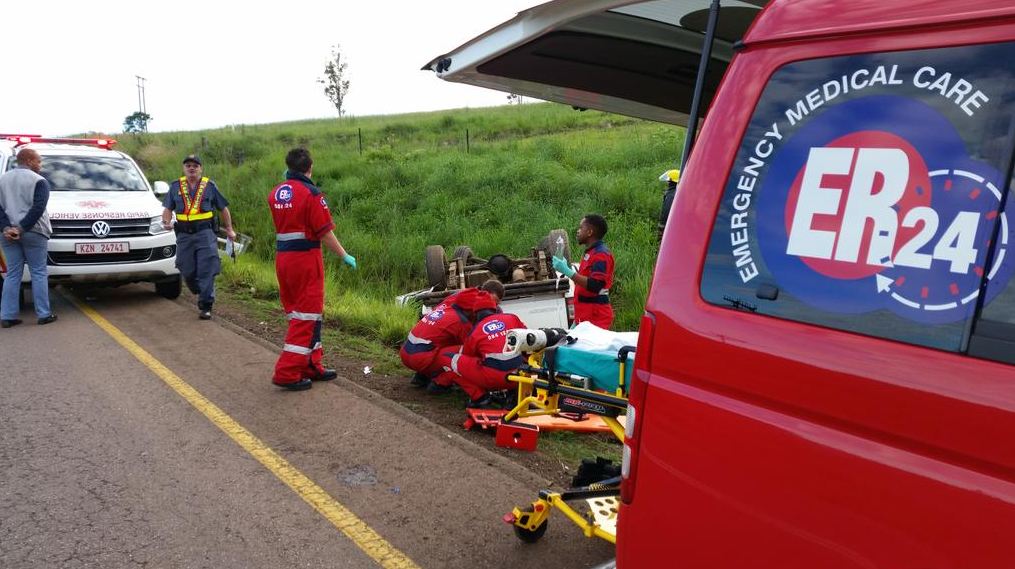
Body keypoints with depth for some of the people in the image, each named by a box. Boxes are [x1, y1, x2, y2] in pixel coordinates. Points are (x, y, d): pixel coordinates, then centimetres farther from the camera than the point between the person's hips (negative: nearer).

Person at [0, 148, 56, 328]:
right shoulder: (39, 181, -4)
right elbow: (38, 209, -16)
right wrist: (21, 228, -17)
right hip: (33, 233, -5)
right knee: (39, 273, 1)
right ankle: (44, 314, 2)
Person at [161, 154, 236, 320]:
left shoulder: (210, 186, 5)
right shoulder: (176, 186, 11)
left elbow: (223, 208, 11)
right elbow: (168, 208, 12)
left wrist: (229, 229, 10)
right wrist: (167, 222, -9)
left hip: (205, 233, -3)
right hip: (184, 235, 3)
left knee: (207, 270, -9)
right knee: (187, 271, 6)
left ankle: (205, 306, -5)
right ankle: (202, 294, 30)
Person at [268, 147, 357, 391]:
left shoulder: (276, 193, 8)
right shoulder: (311, 194, -13)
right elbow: (325, 233, -14)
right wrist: (344, 256, -1)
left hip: (282, 258, 8)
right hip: (306, 259, -8)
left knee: (297, 313, 16)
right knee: (308, 316, -1)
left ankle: (311, 366, 24)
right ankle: (288, 373, -2)